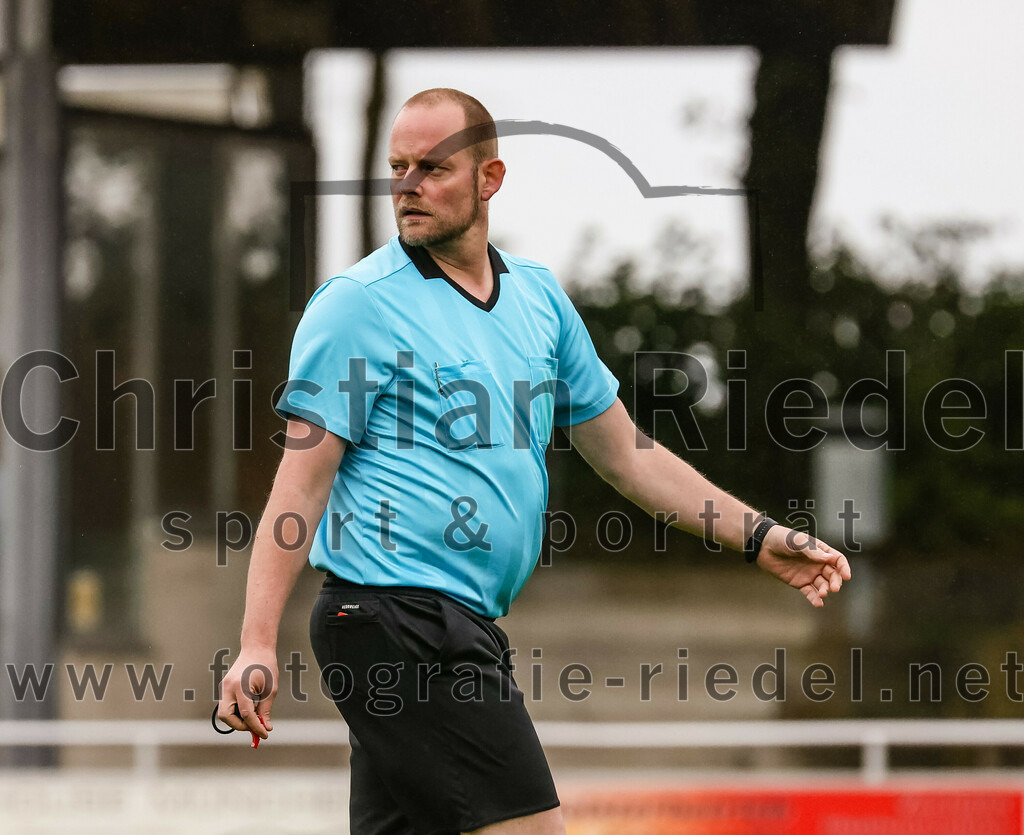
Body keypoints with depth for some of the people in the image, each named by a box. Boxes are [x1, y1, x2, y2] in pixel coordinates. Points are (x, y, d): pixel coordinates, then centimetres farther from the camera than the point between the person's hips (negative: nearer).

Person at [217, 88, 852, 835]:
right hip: (397, 617, -7)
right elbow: (303, 479, -10)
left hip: (462, 630, 7)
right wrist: (258, 645, -17)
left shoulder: (539, 297, 15)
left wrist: (756, 537, 18)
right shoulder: (359, 304, -6)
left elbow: (623, 452, 23)